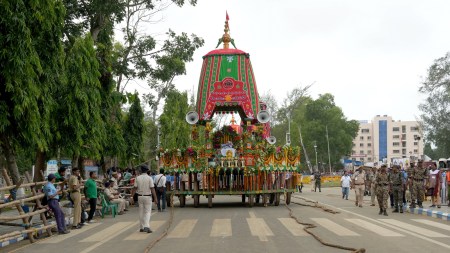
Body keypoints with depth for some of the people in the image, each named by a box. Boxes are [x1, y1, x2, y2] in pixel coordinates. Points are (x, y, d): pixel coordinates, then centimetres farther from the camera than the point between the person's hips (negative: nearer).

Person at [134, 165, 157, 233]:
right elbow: (152, 189, -12)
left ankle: (142, 227, 16)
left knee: (141, 212, 12)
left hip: (140, 196, 3)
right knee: (148, 212, 0)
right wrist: (155, 198, -9)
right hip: (147, 197, -3)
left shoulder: (137, 178, -1)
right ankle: (146, 226, -16)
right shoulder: (149, 178, -9)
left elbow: (135, 188, 0)